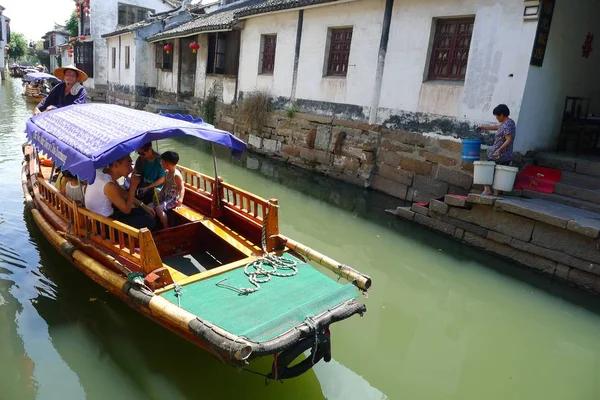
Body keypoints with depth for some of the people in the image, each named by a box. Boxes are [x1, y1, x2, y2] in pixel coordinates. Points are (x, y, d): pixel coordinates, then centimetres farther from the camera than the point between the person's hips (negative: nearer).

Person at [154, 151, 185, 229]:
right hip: (166, 196, 10)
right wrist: (159, 195, 8)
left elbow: (182, 189, -22)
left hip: (173, 198, -9)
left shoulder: (177, 175, -20)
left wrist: (180, 199, -36)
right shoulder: (167, 173, 7)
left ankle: (166, 228, -11)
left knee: (159, 208, -25)